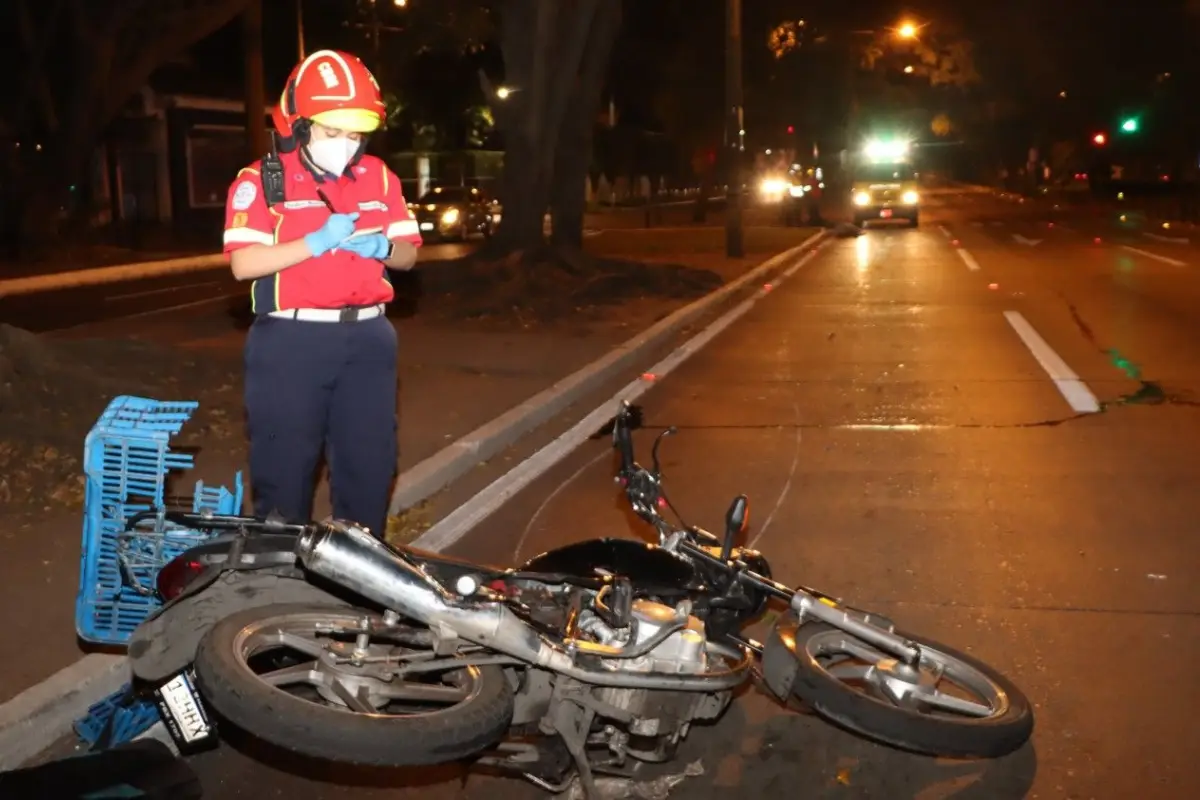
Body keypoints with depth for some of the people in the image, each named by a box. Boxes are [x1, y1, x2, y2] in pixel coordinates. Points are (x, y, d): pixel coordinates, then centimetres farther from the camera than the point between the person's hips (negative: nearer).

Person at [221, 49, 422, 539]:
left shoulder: (379, 178, 8)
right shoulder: (261, 180, -5)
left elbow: (409, 255, 11)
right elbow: (243, 263, -14)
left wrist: (382, 248, -12)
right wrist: (317, 242, -22)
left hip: (366, 337, 4)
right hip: (292, 340, -4)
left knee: (369, 464, 10)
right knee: (284, 467, 3)